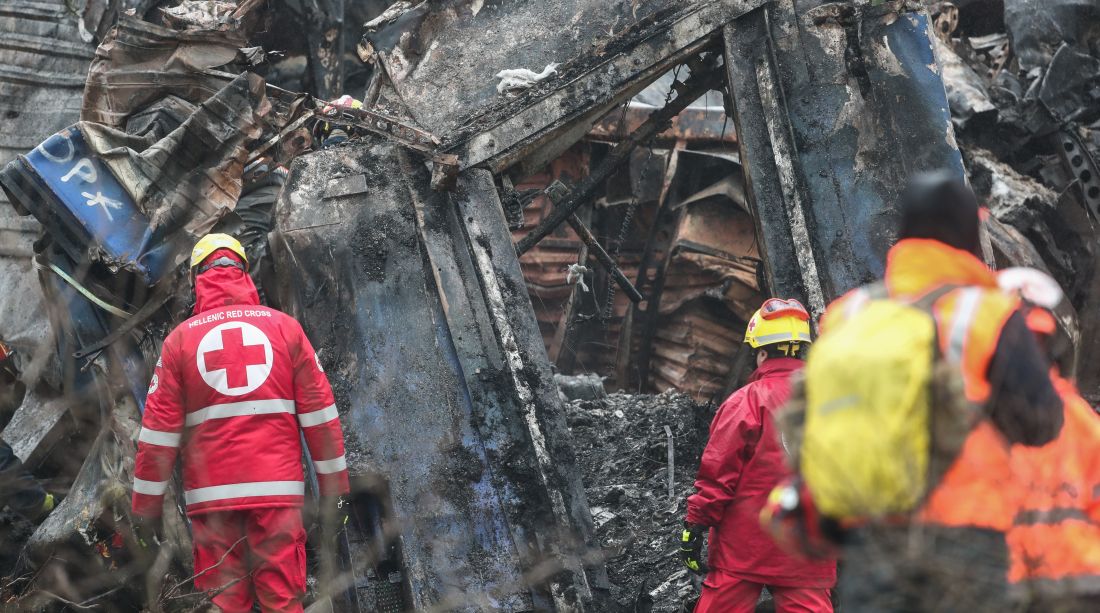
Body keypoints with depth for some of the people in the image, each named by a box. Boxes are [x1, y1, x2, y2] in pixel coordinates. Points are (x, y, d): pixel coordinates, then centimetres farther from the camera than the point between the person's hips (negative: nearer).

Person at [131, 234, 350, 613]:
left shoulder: (180, 339, 5)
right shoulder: (284, 327, 6)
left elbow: (159, 429, 2)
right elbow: (319, 413, 3)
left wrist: (147, 506, 8)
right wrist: (332, 484, 9)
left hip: (211, 493, 0)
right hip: (277, 489, 0)